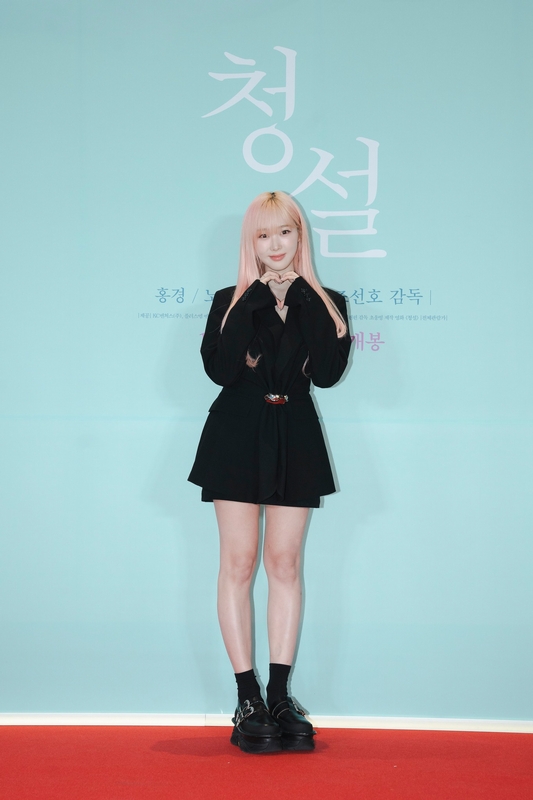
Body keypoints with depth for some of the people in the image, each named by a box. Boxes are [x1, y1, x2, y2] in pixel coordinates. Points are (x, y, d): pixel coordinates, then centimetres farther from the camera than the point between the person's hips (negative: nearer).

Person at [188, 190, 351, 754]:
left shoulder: (322, 303, 7)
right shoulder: (230, 301, 5)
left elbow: (327, 372, -9)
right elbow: (219, 368, -12)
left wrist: (301, 299, -10)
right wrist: (256, 302, -13)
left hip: (294, 439, 1)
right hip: (237, 436, -1)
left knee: (285, 562, 1)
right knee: (239, 562, -3)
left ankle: (279, 697, 4)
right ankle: (248, 702, -1)